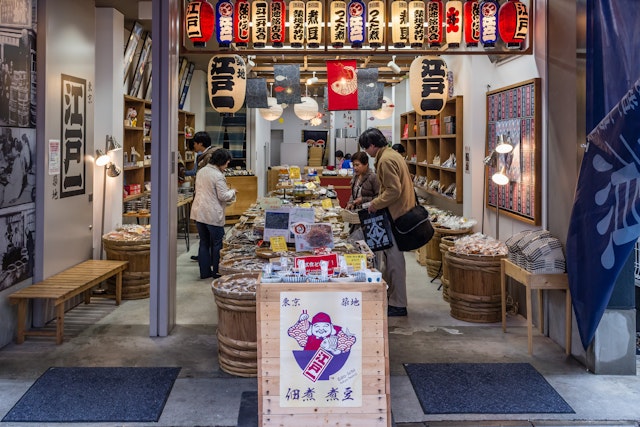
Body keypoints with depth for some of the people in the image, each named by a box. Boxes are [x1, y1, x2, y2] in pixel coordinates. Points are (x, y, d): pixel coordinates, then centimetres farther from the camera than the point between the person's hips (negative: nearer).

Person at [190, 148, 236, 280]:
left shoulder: (201, 171, 8)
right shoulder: (218, 176, -17)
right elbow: (223, 196, -17)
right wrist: (232, 191, 4)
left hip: (198, 212, 7)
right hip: (213, 215, -7)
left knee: (204, 243, 14)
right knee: (216, 244, 7)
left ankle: (205, 272, 19)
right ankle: (216, 272, 14)